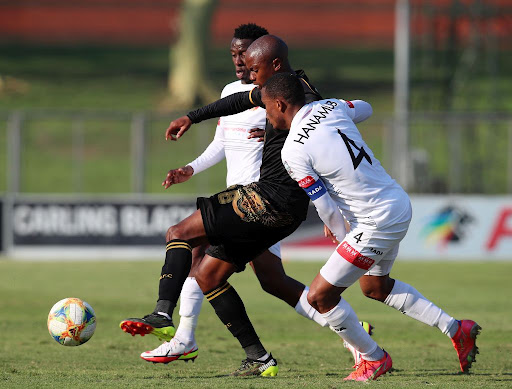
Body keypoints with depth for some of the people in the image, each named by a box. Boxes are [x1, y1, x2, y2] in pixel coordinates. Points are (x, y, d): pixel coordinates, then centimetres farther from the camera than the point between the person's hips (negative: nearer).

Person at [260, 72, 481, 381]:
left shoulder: (293, 151, -18)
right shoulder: (331, 107, 2)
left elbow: (326, 209, -14)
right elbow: (364, 108, 27)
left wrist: (340, 236, 7)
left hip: (377, 222, -9)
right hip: (400, 204, 9)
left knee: (320, 297, 2)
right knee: (376, 286, 30)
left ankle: (374, 359, 18)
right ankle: (457, 330, 31)